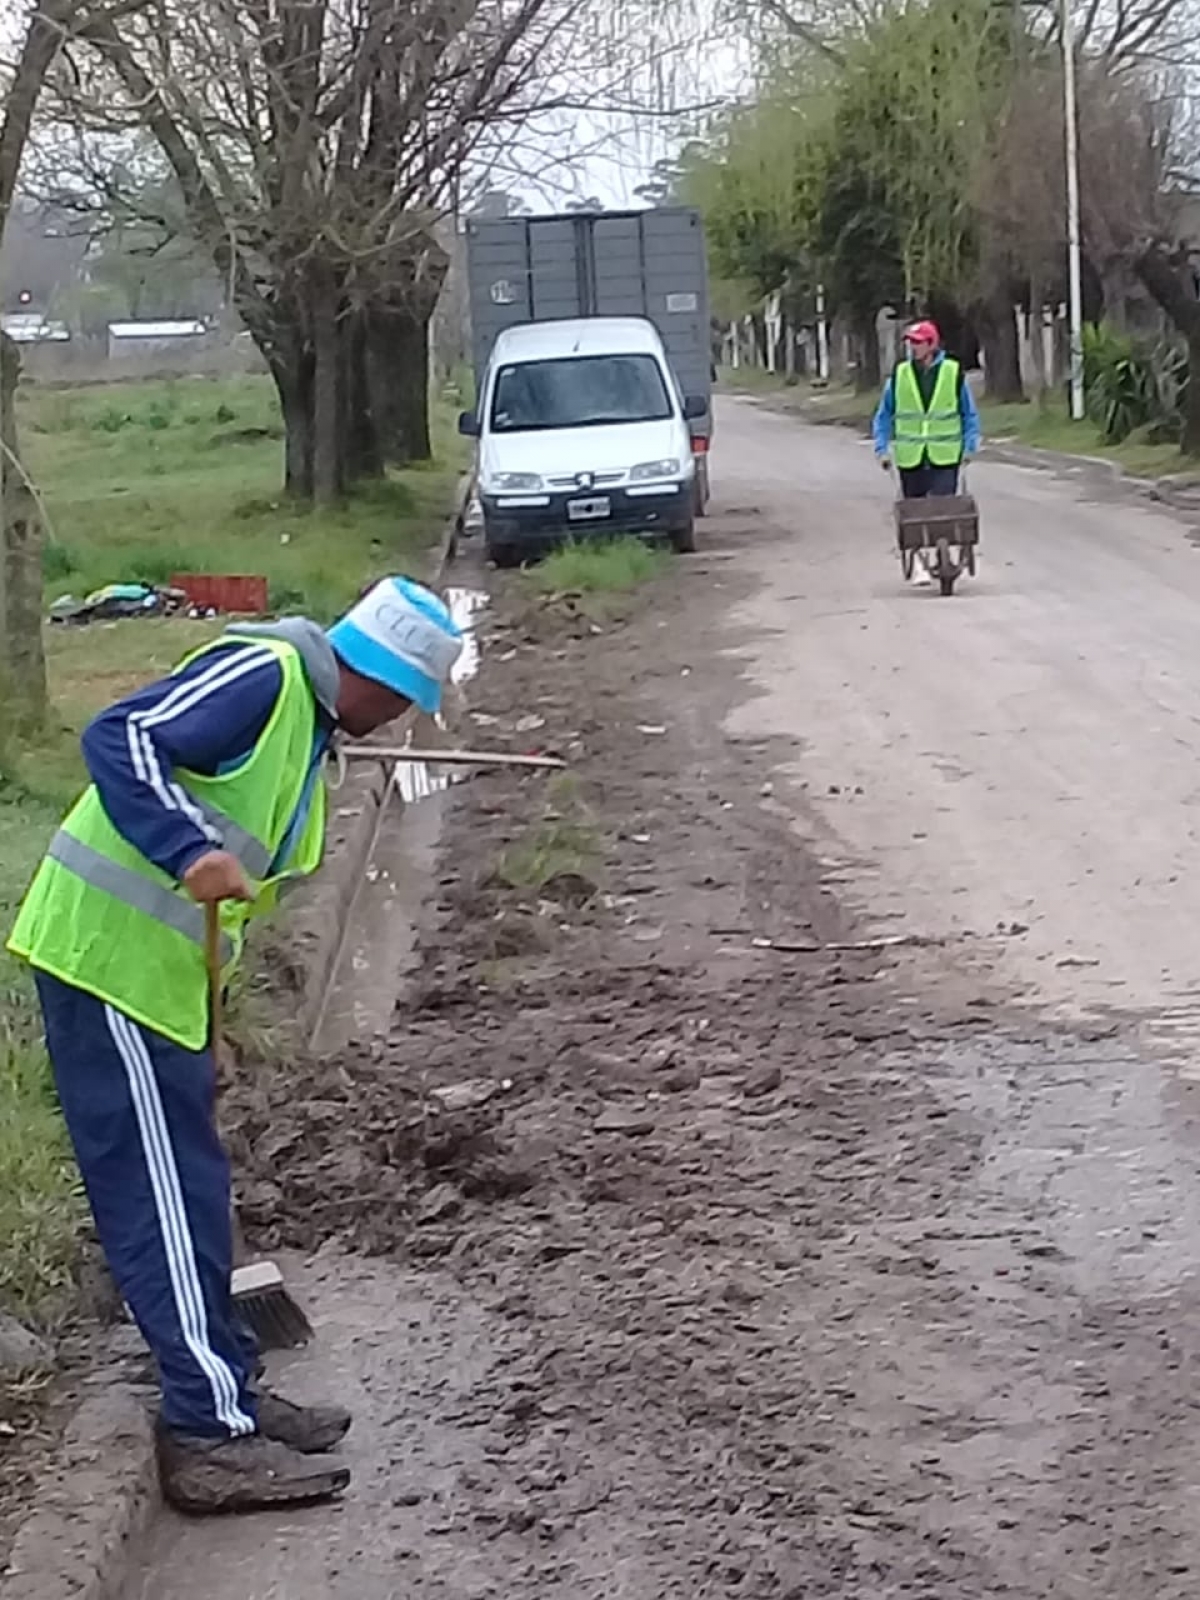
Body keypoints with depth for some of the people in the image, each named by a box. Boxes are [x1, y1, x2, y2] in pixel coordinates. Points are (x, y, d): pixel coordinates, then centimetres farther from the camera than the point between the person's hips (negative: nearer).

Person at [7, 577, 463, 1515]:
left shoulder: (308, 727, 18)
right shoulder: (265, 673, -12)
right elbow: (120, 740, -23)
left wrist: (208, 1029, 24)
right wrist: (191, 853, -36)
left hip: (152, 961, 10)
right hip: (107, 951, -10)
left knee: (188, 1189, 15)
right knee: (163, 1194, -5)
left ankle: (226, 1395, 24)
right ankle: (211, 1434, 0)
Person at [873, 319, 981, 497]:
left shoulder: (954, 373, -1)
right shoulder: (899, 375, 2)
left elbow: (969, 414, 8)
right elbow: (884, 416, 9)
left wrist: (969, 447, 3)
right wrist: (882, 449, 2)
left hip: (945, 459, -2)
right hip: (910, 460, 2)